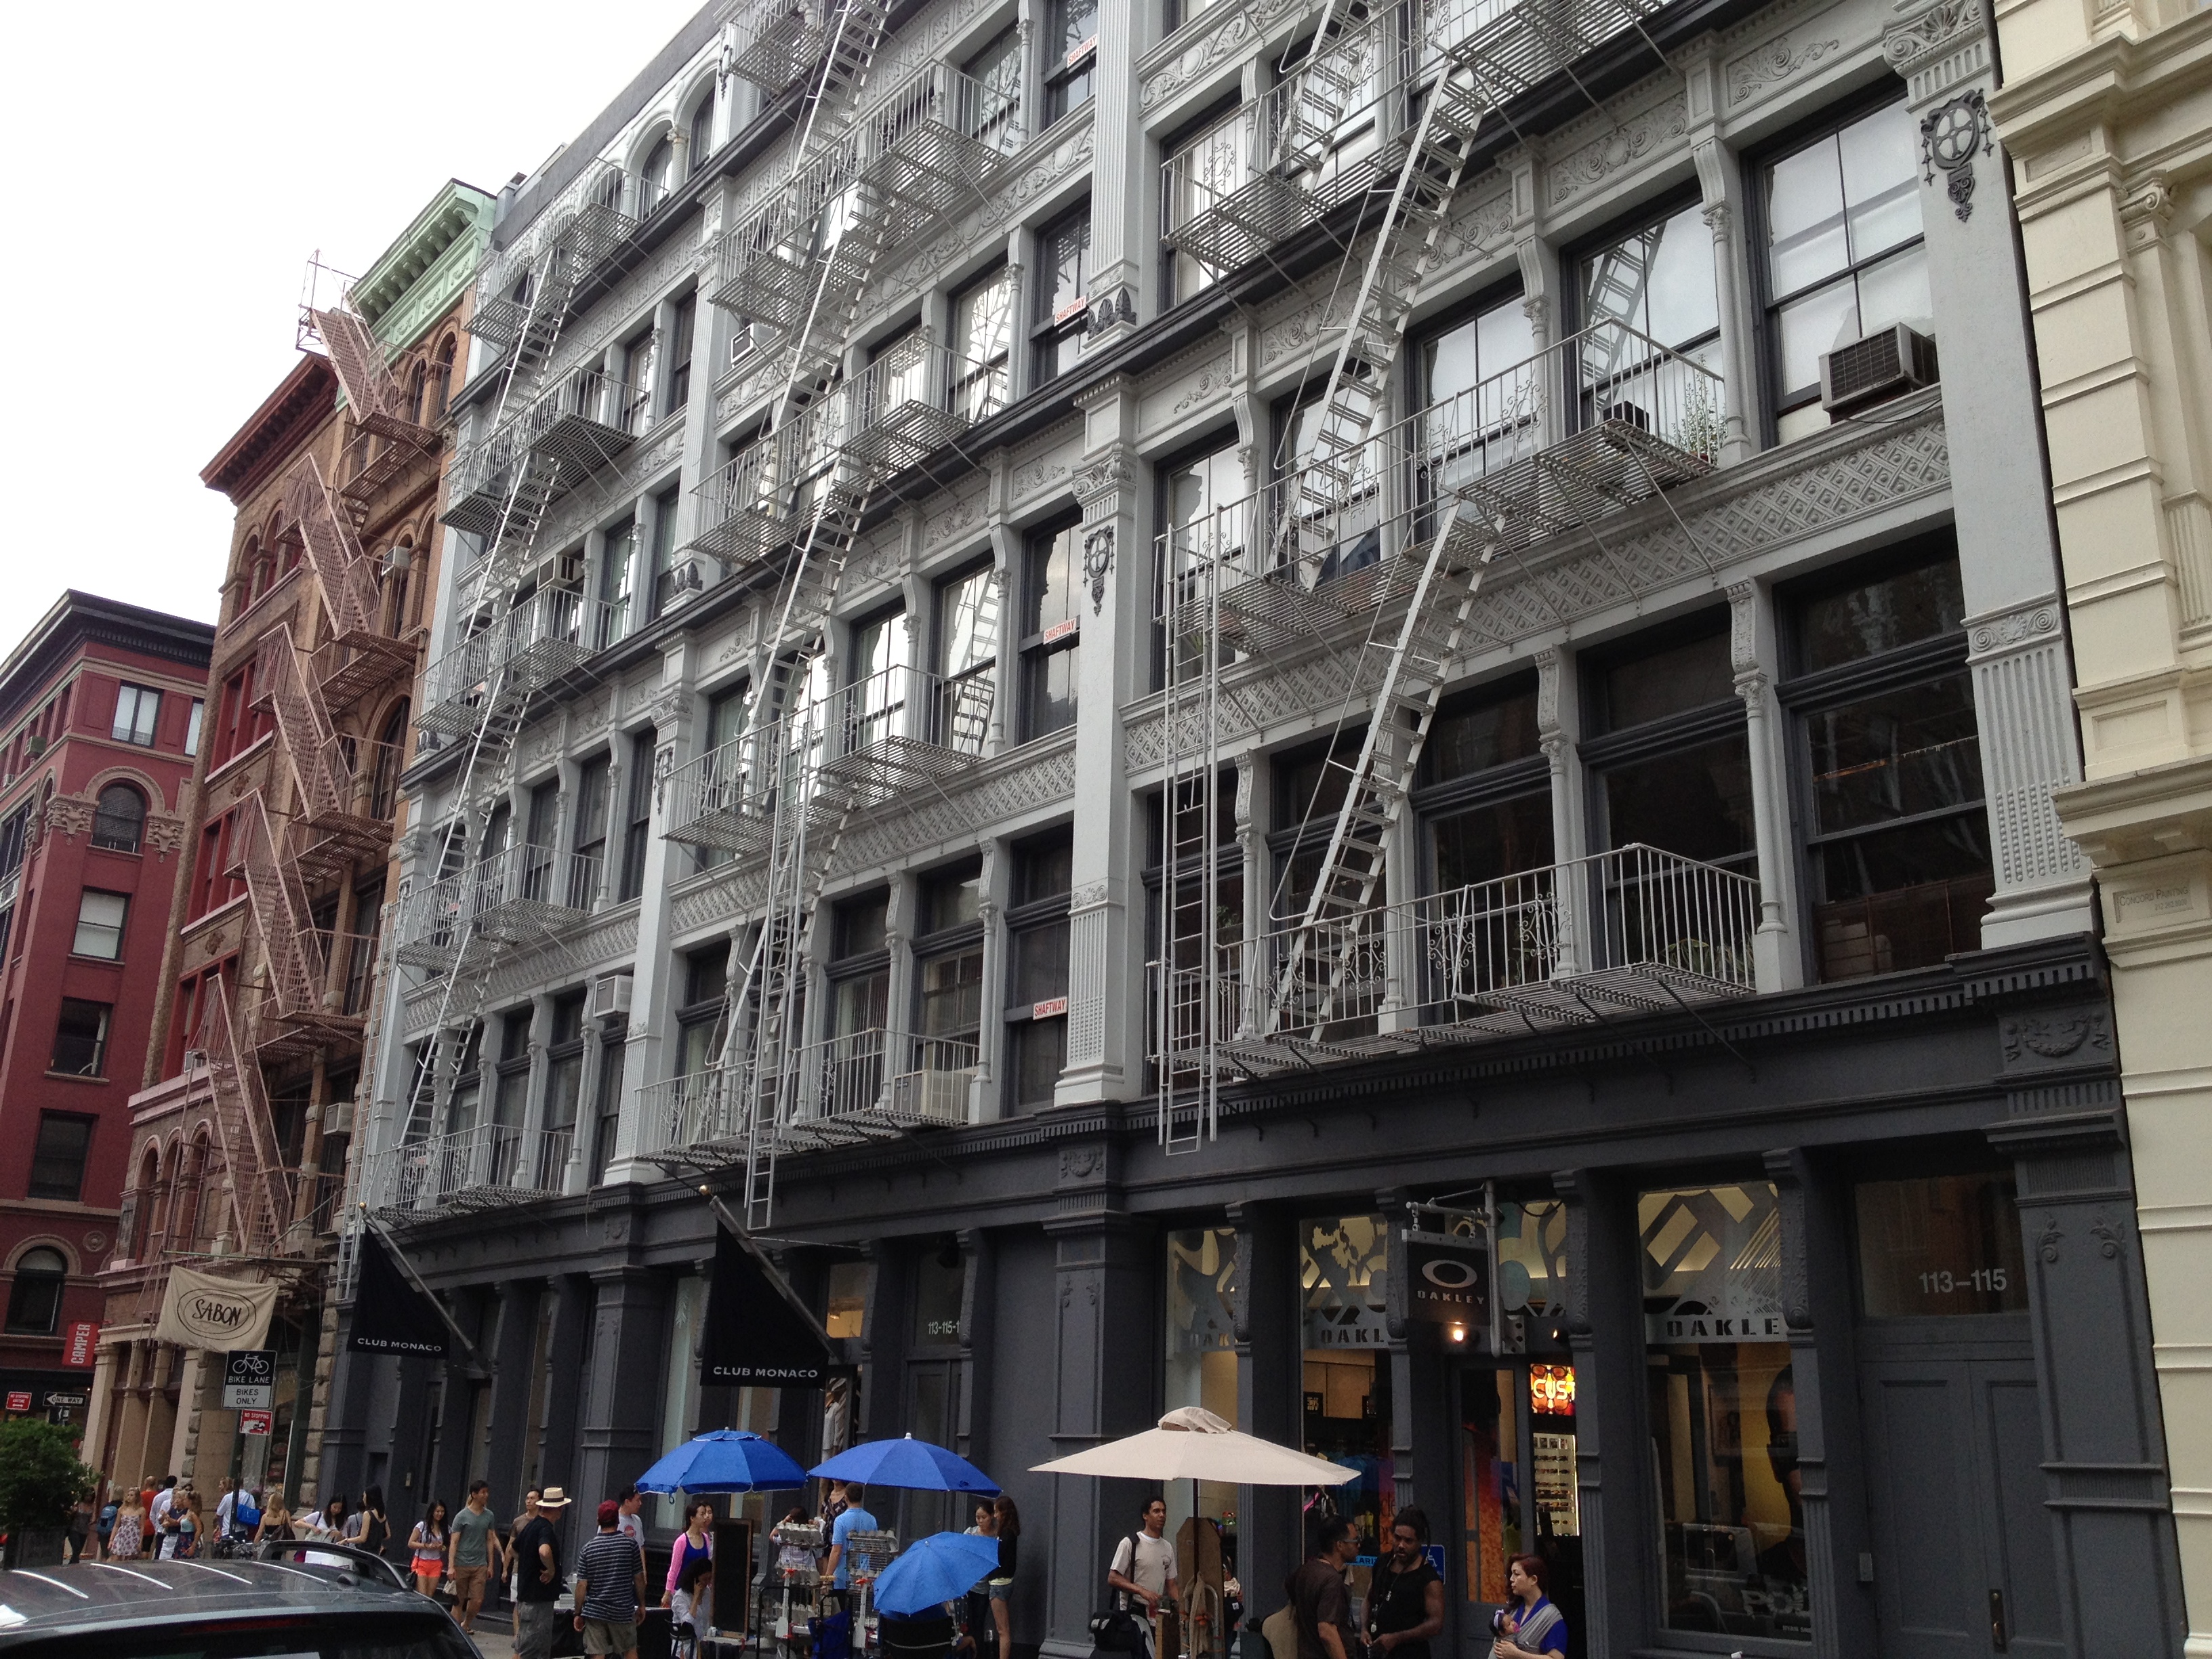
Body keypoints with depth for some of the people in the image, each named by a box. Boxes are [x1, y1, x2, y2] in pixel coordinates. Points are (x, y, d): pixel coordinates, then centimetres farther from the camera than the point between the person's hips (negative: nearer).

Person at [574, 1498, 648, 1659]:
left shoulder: (588, 1548, -3)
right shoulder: (630, 1543, -5)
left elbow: (582, 1586, -4)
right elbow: (639, 1579, -2)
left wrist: (578, 1614, 6)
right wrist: (642, 1604, 10)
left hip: (594, 1611, 0)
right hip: (624, 1611, 0)